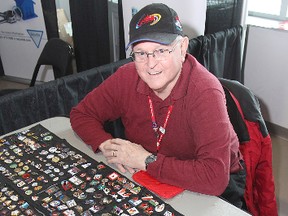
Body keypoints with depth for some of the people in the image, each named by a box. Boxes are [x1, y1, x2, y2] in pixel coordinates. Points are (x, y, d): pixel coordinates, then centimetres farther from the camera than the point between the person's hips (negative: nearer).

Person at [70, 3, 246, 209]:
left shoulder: (205, 92, -29)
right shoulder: (126, 77, -15)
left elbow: (214, 178, -37)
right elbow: (81, 114, -1)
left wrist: (146, 160, -29)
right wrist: (107, 145, -20)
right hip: (148, 176, 3)